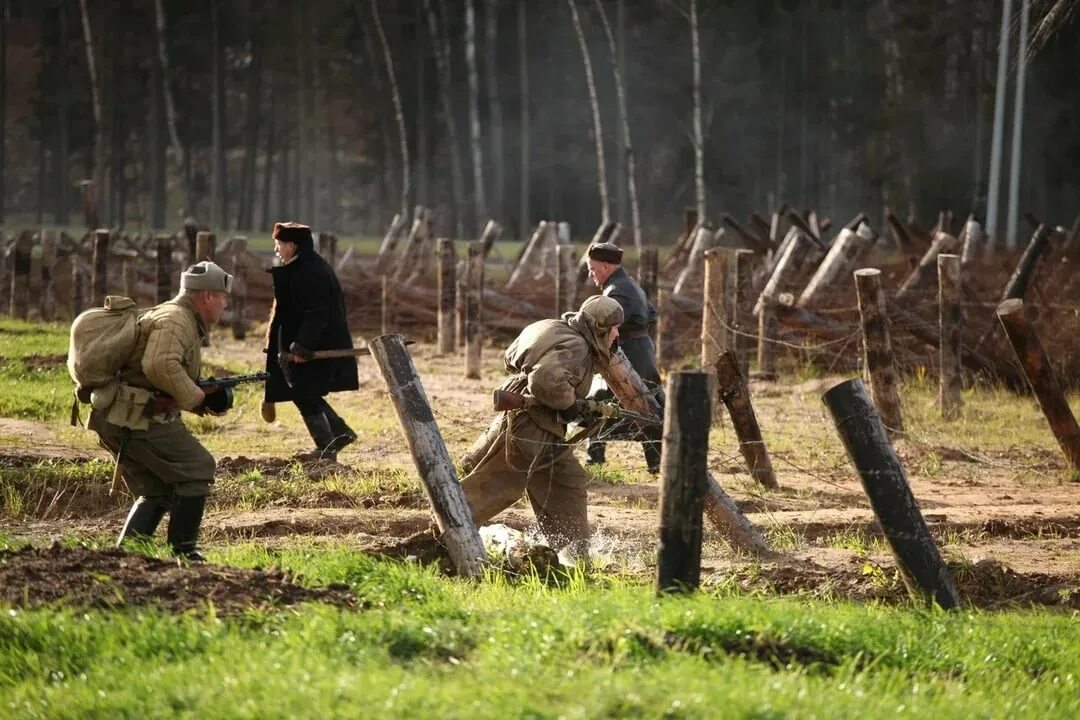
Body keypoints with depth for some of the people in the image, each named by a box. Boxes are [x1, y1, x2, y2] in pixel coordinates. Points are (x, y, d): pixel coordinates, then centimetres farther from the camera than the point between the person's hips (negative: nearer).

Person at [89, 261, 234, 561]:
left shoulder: (182, 320, 22)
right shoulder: (176, 320, -12)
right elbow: (160, 366, -28)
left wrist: (203, 402, 14)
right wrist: (194, 396, -15)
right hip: (140, 419, -10)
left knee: (156, 491, 15)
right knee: (197, 468, -2)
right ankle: (183, 549, 0)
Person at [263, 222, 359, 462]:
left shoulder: (308, 272, -20)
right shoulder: (312, 266, 13)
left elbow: (315, 312, -26)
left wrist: (303, 345, -28)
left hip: (318, 349, -10)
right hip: (320, 345, 10)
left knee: (305, 396, -3)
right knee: (307, 394, 17)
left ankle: (326, 449, 3)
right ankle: (341, 433, 23)